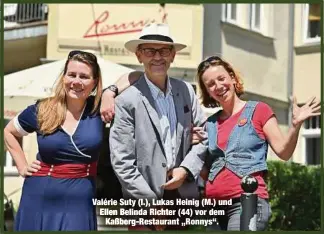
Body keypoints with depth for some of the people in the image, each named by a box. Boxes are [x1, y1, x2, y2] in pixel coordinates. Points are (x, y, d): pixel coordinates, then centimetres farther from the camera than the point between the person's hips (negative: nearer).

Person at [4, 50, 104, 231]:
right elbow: (8, 132, 17)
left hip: (79, 202, -1)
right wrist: (22, 166, 9)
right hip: (39, 200, 1)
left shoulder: (100, 109, -3)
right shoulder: (41, 111, 0)